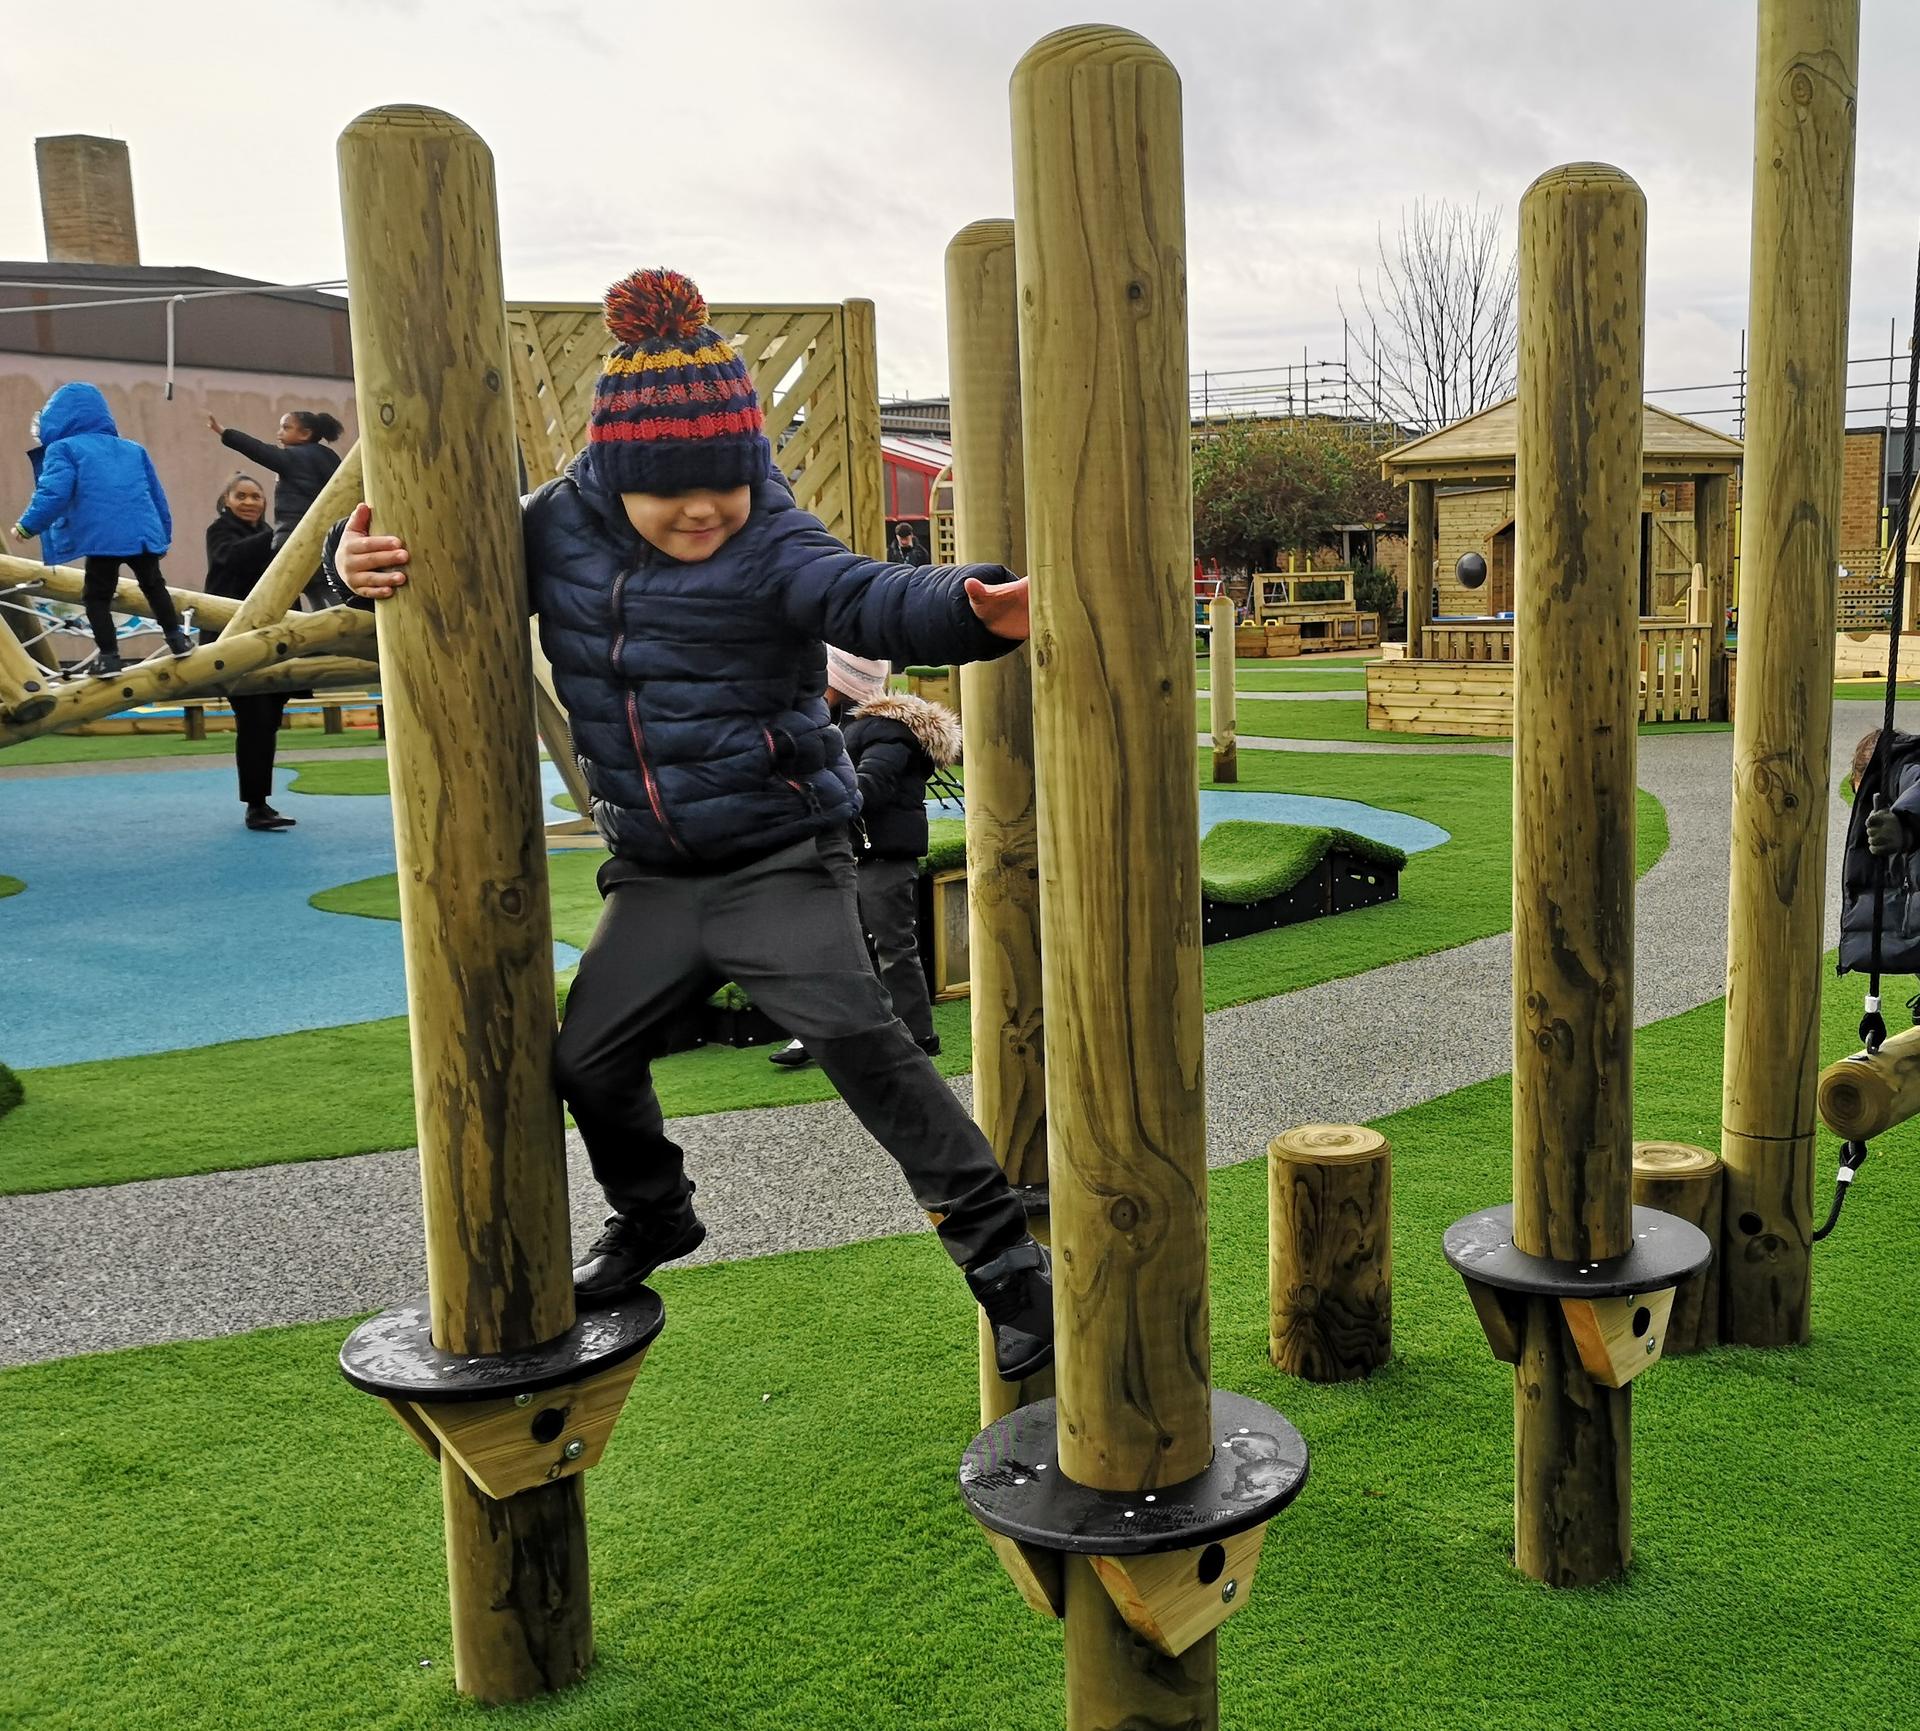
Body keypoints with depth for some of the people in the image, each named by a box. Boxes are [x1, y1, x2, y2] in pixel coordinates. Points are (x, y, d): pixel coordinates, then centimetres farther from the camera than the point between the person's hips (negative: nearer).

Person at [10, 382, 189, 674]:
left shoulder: (63, 449, 4)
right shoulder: (133, 450, 21)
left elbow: (54, 492, -10)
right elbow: (157, 497, 23)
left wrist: (28, 525, -1)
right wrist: (164, 535, 32)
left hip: (102, 539, -5)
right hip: (144, 535, 5)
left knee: (97, 596, 8)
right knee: (153, 586, 26)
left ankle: (109, 656, 3)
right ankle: (176, 638, 28)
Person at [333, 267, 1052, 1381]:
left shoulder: (771, 541, -16)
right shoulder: (559, 530, -2)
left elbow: (868, 599, -34)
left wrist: (975, 607, -56)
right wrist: (364, 563, -13)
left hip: (782, 859, -6)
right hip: (656, 877, 6)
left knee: (856, 1036, -21)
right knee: (589, 1058, 14)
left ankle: (1007, 1260, -10)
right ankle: (655, 1219, 43)